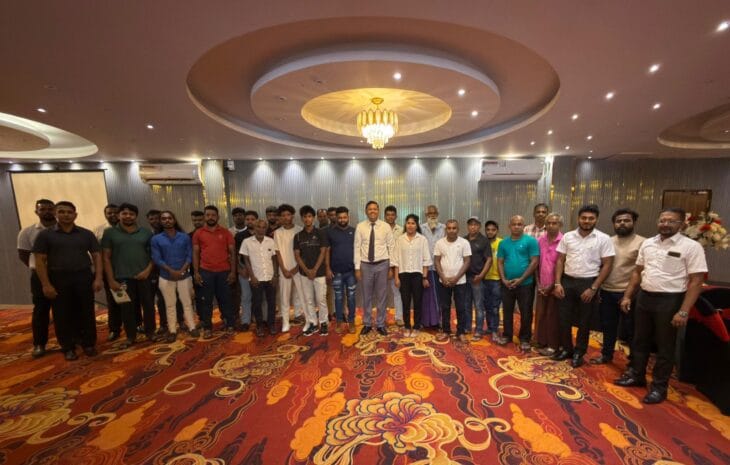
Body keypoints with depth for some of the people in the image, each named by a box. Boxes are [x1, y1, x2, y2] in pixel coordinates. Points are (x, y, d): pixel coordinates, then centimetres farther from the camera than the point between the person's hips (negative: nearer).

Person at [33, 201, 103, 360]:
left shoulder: (86, 234, 4)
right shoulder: (45, 235, 2)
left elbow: (97, 256, 3)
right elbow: (40, 260, -1)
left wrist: (98, 278, -5)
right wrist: (46, 284, -8)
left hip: (83, 277, 0)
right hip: (58, 279, 0)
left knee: (86, 312, 6)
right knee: (62, 315, 7)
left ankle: (89, 344, 19)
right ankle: (68, 348, 21)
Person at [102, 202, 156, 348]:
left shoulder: (146, 232, 6)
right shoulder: (110, 233, 3)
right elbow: (106, 258, 2)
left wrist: (148, 270, -9)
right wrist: (111, 280, -4)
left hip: (144, 276, 1)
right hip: (123, 278, 0)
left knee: (148, 305, 7)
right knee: (127, 308, 7)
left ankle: (150, 332, 24)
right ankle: (131, 336, 23)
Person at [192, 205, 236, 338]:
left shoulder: (226, 232, 1)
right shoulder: (198, 233, 5)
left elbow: (232, 252, 1)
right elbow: (195, 253, 6)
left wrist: (233, 271, -4)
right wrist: (196, 272, -2)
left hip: (224, 271, -1)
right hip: (205, 272, 1)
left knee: (225, 299, 8)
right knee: (206, 301, 9)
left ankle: (230, 324, 21)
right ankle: (207, 327, 21)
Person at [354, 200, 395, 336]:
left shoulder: (386, 226, -1)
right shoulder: (360, 227, -2)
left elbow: (391, 247, 1)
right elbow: (357, 248, -1)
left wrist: (391, 266, -1)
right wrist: (357, 268, -4)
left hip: (382, 265, 0)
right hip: (365, 265, 0)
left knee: (381, 296, 11)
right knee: (367, 297, 12)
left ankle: (381, 324, 27)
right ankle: (367, 324, 30)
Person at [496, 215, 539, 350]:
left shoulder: (530, 241, -5)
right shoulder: (503, 243, 6)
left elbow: (534, 262, -10)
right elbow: (500, 262, 6)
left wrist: (521, 279, -14)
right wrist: (504, 279, -6)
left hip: (525, 284, -3)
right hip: (506, 284, 3)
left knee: (525, 313, 8)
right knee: (507, 311, 14)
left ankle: (524, 339, 25)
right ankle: (507, 335, 29)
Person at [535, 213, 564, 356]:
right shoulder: (540, 240, 4)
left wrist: (553, 285, -10)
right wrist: (538, 283, 2)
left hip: (555, 286, -4)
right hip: (542, 286, 5)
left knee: (553, 316, 5)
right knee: (540, 315, 11)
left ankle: (553, 345, 18)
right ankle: (541, 343, 25)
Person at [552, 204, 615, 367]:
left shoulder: (603, 239, -5)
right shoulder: (568, 237, 2)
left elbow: (607, 265, -5)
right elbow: (560, 261, 4)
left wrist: (593, 288, -11)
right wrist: (557, 283, -4)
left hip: (588, 283, -2)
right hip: (567, 281, 2)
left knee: (584, 322, 10)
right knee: (564, 318, 9)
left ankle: (579, 353, 27)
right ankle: (566, 349, 27)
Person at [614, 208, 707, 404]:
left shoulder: (691, 247, -9)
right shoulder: (647, 243, 5)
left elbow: (695, 282, -11)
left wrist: (683, 311, -17)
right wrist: (627, 296, 7)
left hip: (669, 300, -5)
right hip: (644, 297, 5)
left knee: (665, 346, 9)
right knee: (639, 340, 16)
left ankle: (659, 386, 24)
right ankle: (636, 375, 32)